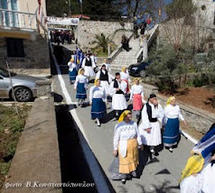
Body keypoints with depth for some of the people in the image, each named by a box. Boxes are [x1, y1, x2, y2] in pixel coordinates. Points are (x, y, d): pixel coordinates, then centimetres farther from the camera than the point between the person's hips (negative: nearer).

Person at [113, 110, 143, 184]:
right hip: (123, 147, -3)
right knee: (124, 161, 10)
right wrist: (115, 149, -7)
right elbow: (116, 138, -12)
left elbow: (137, 135, 4)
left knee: (133, 158, 22)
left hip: (133, 145, 4)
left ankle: (132, 170, 49)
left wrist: (140, 143, 12)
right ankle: (125, 175, 33)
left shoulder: (134, 123, -8)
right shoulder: (119, 126, -19)